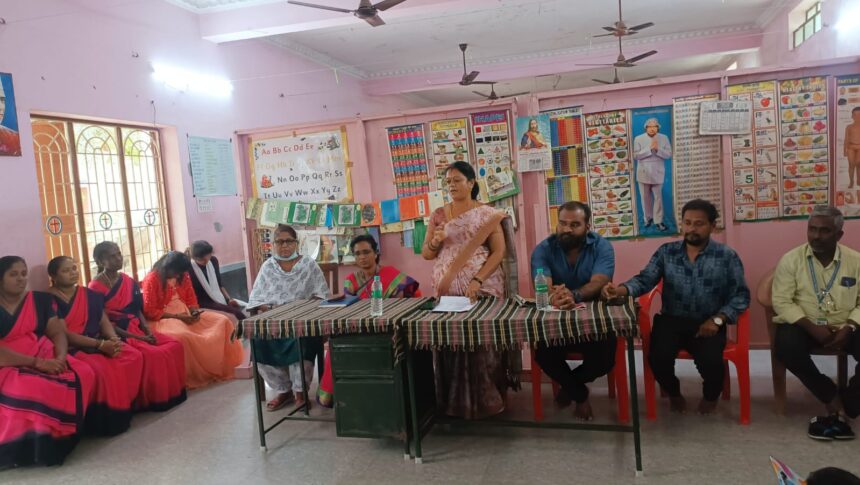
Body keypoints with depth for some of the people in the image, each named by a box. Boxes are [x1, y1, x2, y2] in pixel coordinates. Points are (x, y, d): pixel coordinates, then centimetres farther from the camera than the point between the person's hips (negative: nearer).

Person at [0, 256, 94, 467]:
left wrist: (60, 358, -16)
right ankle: (32, 446, -17)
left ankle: (60, 436, -14)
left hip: (46, 360, 4)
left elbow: (57, 333, 6)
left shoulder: (41, 300, 13)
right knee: (31, 388, -38)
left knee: (82, 375, -26)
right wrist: (37, 362, -21)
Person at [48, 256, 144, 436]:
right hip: (71, 349, -6)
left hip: (98, 344, 6)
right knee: (99, 369, -33)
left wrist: (113, 339, -13)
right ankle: (105, 418, -14)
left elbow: (104, 321, 10)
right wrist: (100, 344, -21)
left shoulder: (90, 295, 14)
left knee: (134, 357, -17)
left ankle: (124, 407, -6)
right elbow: (64, 334, -14)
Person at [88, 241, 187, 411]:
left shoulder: (128, 280, 10)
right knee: (154, 355, -27)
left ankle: (172, 393, 2)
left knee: (175, 346, -9)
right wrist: (136, 337, -18)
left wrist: (148, 330, -6)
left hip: (137, 329, 7)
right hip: (118, 335, -7)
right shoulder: (96, 287, -11)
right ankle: (152, 399, -9)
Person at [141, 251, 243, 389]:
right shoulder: (152, 279, -13)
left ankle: (225, 367, -2)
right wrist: (176, 316, -20)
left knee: (222, 321, -7)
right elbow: (150, 312, -15)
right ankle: (196, 376, -20)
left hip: (186, 315, 7)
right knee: (184, 336, -39)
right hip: (164, 319, -7)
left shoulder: (183, 276, 7)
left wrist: (195, 312, -9)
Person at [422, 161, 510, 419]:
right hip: (447, 290, 3)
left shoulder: (486, 213, 1)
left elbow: (499, 251, -6)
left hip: (483, 288, -3)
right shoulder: (438, 214, 11)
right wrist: (435, 242, -11)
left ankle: (485, 400, 10)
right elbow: (425, 254, 12)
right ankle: (454, 402, 14)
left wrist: (477, 280, -17)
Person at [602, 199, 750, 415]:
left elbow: (740, 295, -1)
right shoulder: (666, 252, 7)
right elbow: (645, 279, -1)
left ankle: (710, 395, 14)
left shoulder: (727, 256, 2)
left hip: (708, 324, -1)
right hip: (671, 320, 1)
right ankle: (673, 393, 13)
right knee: (658, 358, -26)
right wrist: (621, 289, -23)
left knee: (711, 362, -28)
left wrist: (717, 319, -18)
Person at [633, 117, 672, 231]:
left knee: (658, 197, -1)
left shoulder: (664, 138, 1)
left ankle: (658, 221, 4)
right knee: (645, 197, 9)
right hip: (643, 173, 0)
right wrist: (650, 149, -19)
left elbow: (669, 154, -3)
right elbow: (636, 155, -10)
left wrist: (657, 149, -19)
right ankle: (648, 218, 24)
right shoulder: (638, 139, -2)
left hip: (657, 173, 0)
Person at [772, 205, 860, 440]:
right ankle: (832, 398, -11)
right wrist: (811, 326, -19)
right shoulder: (790, 259, -2)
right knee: (785, 346, -33)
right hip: (804, 325, -1)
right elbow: (781, 301, -8)